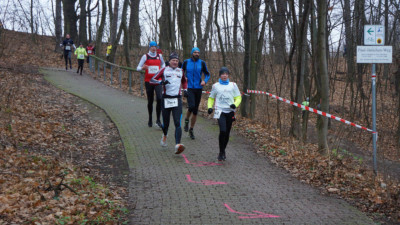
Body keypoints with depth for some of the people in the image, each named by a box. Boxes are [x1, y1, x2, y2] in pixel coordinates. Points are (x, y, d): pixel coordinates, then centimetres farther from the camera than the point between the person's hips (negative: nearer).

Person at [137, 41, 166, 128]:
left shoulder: (159, 56, 9)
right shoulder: (145, 56, 2)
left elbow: (163, 64, 31)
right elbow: (138, 68, 1)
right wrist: (142, 68, -21)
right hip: (148, 81, -1)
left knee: (159, 98, -17)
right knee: (150, 101, 7)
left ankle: (158, 120, -12)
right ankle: (150, 119, 27)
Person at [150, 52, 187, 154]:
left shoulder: (180, 71, 15)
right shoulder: (164, 70, 4)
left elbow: (184, 81, 34)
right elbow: (152, 80, -1)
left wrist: (185, 89, 16)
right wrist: (161, 82, -19)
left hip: (177, 100, 1)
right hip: (166, 99, -1)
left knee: (178, 123, -13)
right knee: (166, 122, 9)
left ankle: (177, 145, -23)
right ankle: (164, 136, 44)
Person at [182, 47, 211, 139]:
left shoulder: (202, 63, 4)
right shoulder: (186, 62, 2)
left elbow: (207, 74, 12)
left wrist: (204, 81, -7)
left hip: (198, 88, 2)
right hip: (189, 88, -2)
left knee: (195, 111, 6)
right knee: (191, 106, -24)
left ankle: (191, 130, 20)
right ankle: (186, 120, 7)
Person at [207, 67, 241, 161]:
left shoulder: (233, 85, 9)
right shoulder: (215, 86, 9)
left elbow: (238, 97, 11)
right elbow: (211, 98, 19)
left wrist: (235, 104, -10)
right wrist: (210, 107, 2)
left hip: (230, 112, 2)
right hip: (220, 111, -2)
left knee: (227, 133, 7)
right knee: (223, 131, -20)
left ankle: (223, 151, 28)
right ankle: (221, 152, -6)